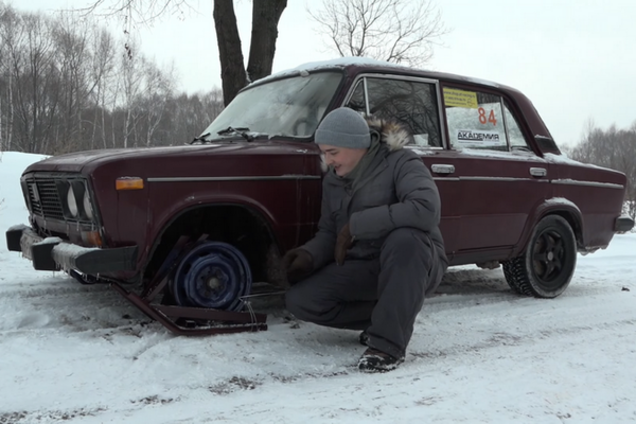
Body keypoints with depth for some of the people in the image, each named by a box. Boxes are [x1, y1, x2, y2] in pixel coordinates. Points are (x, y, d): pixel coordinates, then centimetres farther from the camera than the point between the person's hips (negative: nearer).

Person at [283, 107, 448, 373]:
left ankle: (388, 343, -27)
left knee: (404, 238, -41)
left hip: (416, 263, -6)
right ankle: (391, 317, 2)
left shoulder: (400, 163, -17)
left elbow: (426, 210, -34)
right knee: (299, 300, -12)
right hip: (361, 268, 6)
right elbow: (328, 233, 10)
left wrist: (357, 224, -30)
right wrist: (309, 255, -13)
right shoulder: (333, 181, 5)